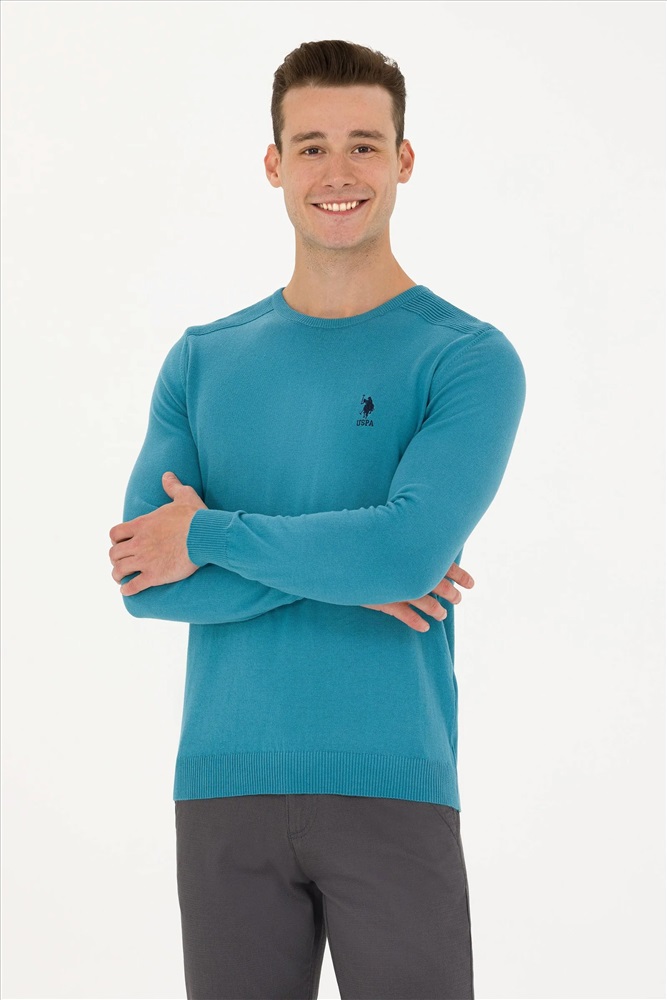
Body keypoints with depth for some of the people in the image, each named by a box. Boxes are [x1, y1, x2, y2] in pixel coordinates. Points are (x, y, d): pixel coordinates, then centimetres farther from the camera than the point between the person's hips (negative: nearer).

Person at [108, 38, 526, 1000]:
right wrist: (340, 573, -12)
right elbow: (143, 579, -3)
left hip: (397, 792, -3)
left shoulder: (470, 359, -3)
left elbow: (410, 550, -19)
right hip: (224, 787, 3)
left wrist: (209, 535, -9)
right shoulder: (202, 362, 8)